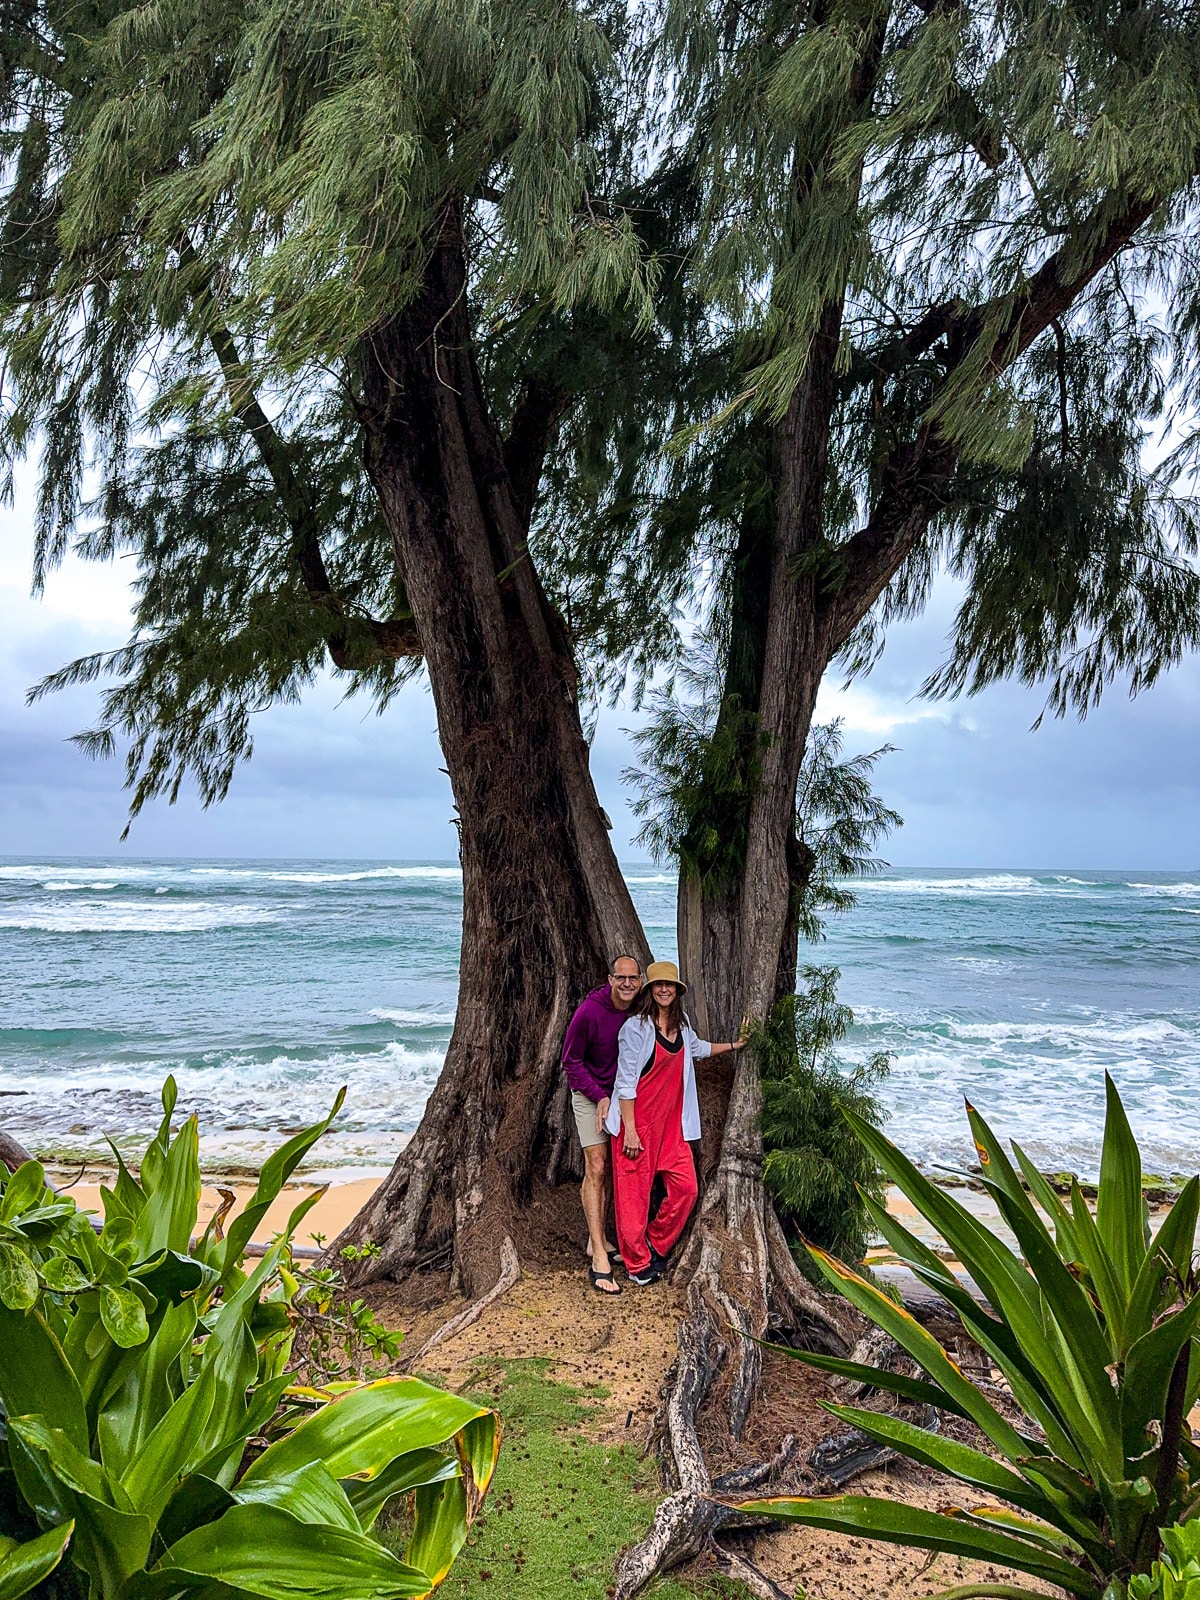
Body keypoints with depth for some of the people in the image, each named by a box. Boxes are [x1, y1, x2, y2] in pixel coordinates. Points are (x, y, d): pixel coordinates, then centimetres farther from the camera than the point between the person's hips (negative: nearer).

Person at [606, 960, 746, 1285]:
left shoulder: (681, 1025, 8)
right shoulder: (636, 1027, -15)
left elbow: (697, 1048, 32)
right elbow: (626, 1081, -15)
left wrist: (735, 1045, 33)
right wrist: (630, 1131, -16)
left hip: (671, 1121, 7)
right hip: (637, 1120, -7)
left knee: (686, 1187, 2)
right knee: (635, 1192, 1)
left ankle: (656, 1244, 25)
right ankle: (638, 1263, 19)